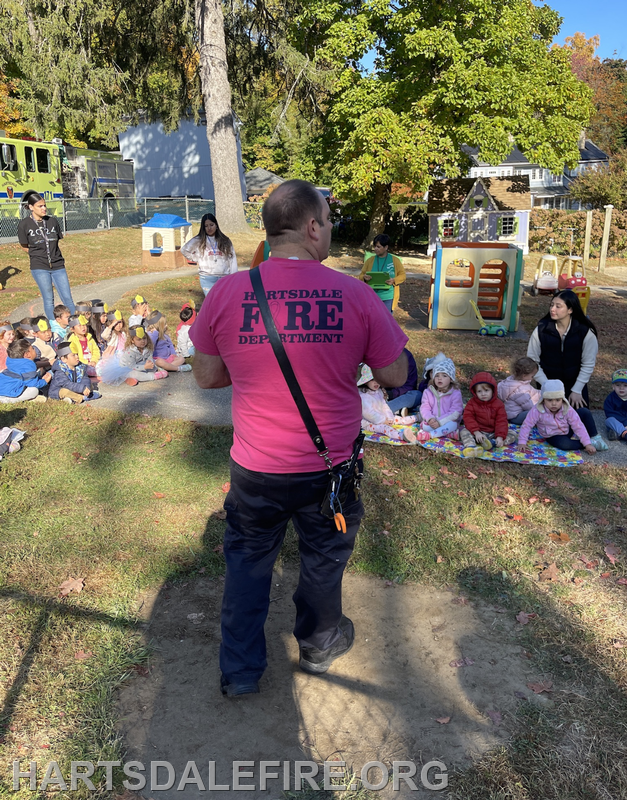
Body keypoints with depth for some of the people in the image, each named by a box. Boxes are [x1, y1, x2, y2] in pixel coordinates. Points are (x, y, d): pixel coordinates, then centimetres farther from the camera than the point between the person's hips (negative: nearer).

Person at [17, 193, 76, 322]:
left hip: (58, 266, 2)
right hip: (39, 267, -2)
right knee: (49, 300, 1)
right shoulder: (24, 224, -3)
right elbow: (25, 246, 7)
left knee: (67, 299, -1)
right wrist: (38, 255, 8)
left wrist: (53, 255, 8)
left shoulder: (53, 221, 6)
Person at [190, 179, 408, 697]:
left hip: (255, 469, 1)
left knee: (248, 561, 22)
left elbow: (207, 377, -1)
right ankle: (319, 645, 49)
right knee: (324, 560, 24)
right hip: (330, 466, 0)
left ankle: (239, 670, 37)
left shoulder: (225, 293, -11)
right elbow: (395, 376, -5)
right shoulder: (357, 296, -15)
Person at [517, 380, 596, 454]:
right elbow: (527, 425, -21)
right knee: (564, 444, -37)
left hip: (568, 430, 2)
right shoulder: (538, 410, -28)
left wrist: (587, 444, -25)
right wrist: (522, 442, -26)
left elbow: (578, 427, -20)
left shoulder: (567, 410, -22)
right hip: (553, 437, -2)